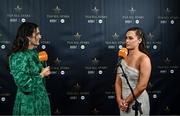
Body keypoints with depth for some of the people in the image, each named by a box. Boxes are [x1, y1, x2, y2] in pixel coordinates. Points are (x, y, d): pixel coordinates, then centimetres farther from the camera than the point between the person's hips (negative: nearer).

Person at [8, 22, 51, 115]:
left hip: (41, 98, 8)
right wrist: (42, 75, -15)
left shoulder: (34, 52, 6)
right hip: (29, 102, -8)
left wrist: (44, 71, 3)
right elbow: (25, 85, -25)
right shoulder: (19, 57, -22)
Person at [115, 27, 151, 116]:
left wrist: (126, 101, -13)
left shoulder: (144, 59, -14)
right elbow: (118, 82, 4)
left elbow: (142, 86, -18)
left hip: (137, 101, -5)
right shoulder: (123, 57, 4)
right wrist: (119, 100, -9)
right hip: (124, 102, 5)